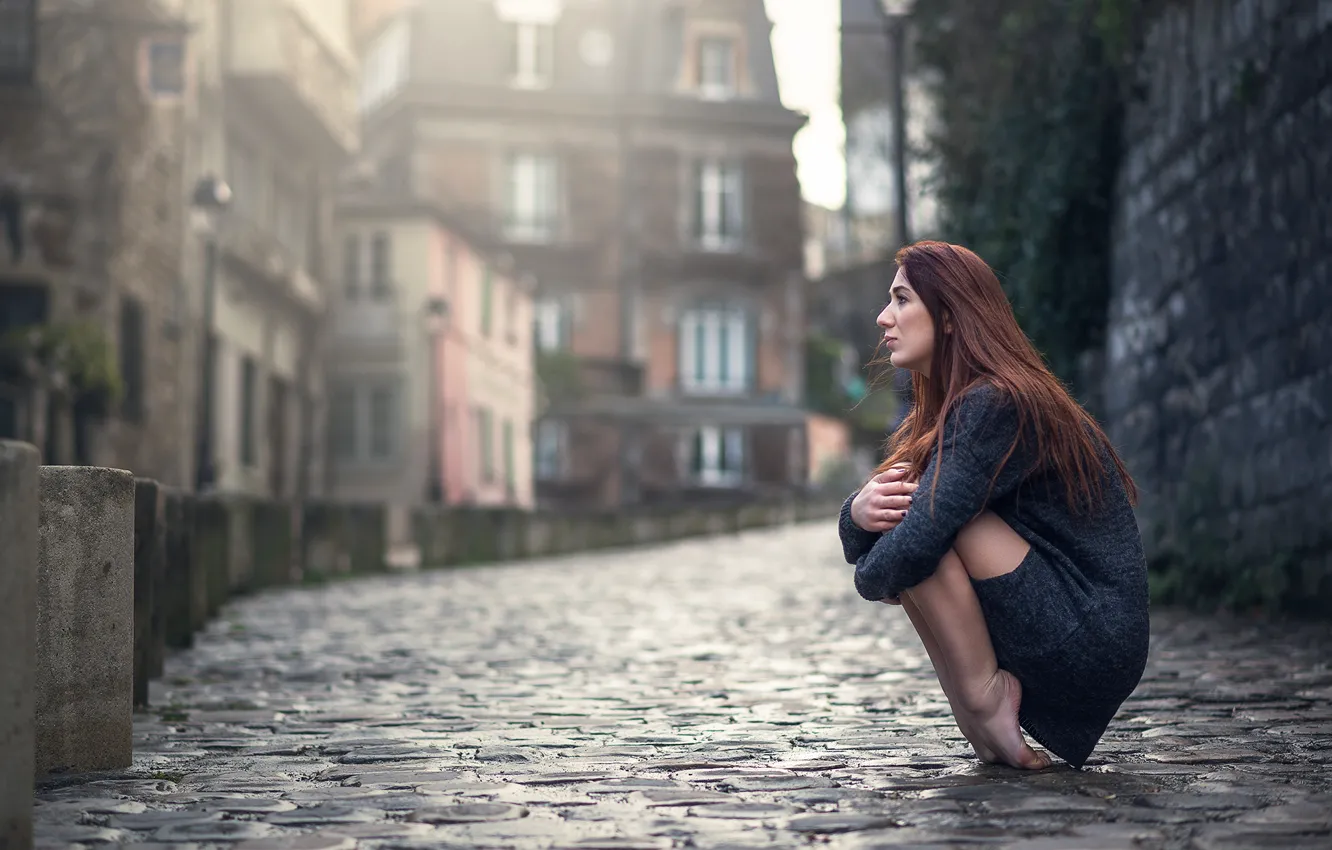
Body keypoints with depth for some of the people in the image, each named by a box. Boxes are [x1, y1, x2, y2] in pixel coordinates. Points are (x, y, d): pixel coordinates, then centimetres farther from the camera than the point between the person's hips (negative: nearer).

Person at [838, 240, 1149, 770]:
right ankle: (981, 725, -1)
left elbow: (912, 548, -25)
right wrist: (858, 513, -13)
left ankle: (984, 698, -10)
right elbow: (860, 547, 11)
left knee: (932, 515, -18)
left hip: (1091, 643, -10)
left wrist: (870, 578, -2)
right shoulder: (936, 418, 14)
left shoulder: (997, 405, -17)